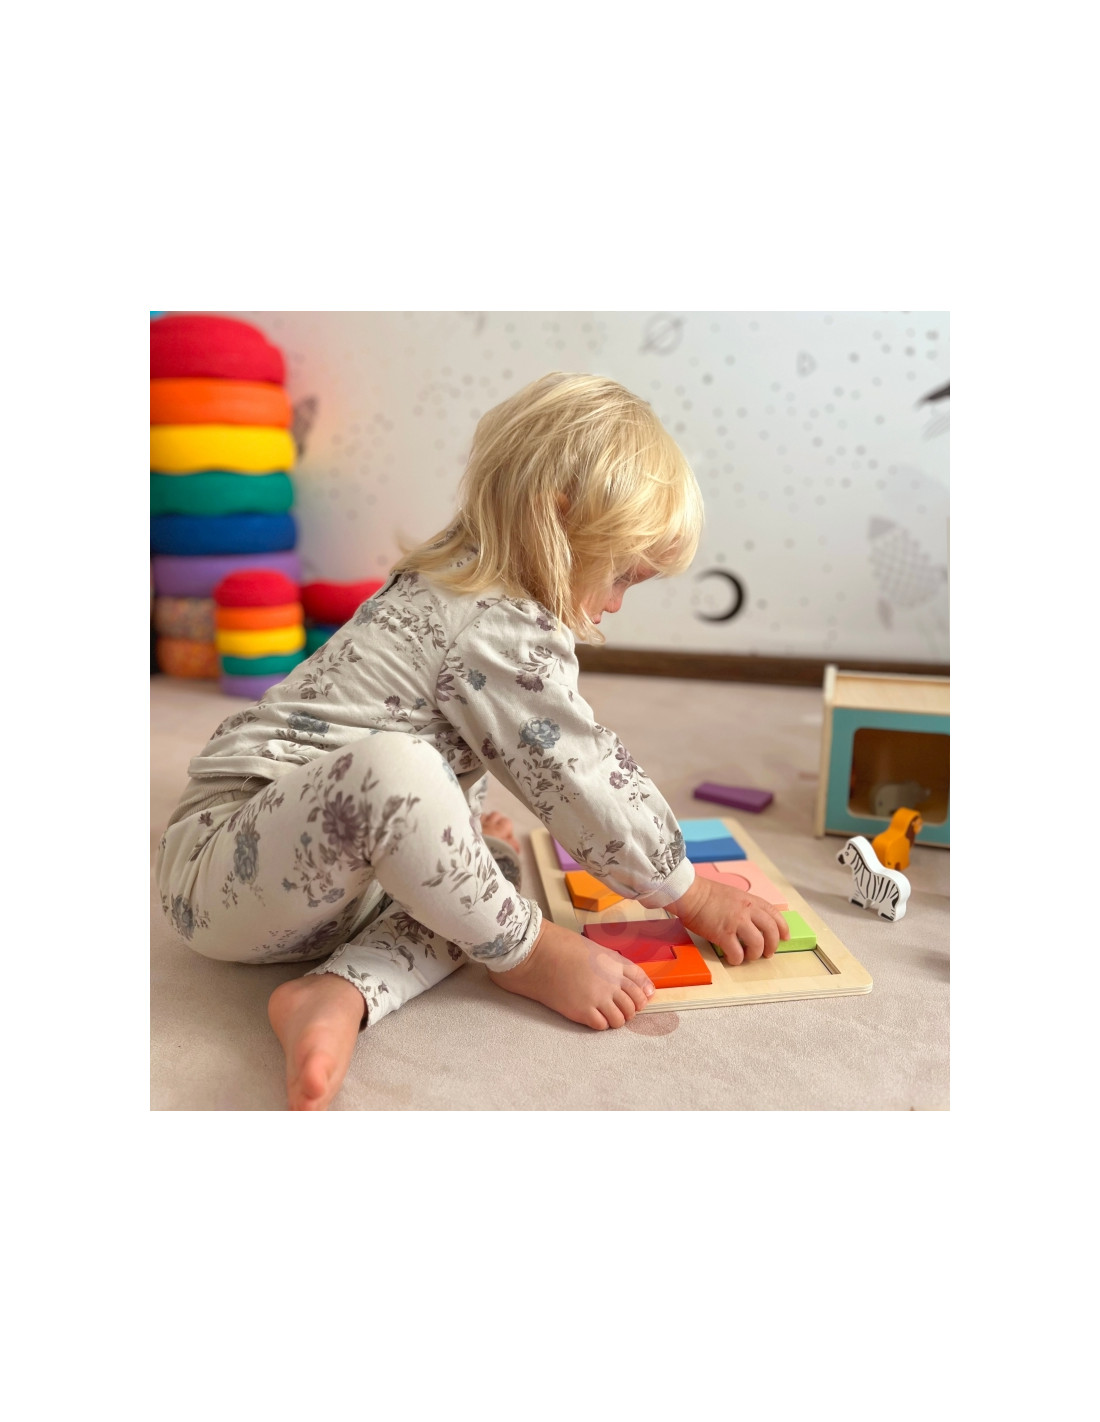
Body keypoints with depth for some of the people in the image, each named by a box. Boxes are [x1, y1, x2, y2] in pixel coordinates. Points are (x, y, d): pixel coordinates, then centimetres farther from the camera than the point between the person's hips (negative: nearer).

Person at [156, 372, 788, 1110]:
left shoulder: (450, 589, 12)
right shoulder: (503, 634, -21)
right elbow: (586, 780, -15)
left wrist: (458, 823, 39)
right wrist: (696, 895, -2)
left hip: (313, 869, 10)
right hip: (221, 866, -10)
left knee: (495, 871, 5)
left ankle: (340, 995, -14)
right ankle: (524, 949, -12)